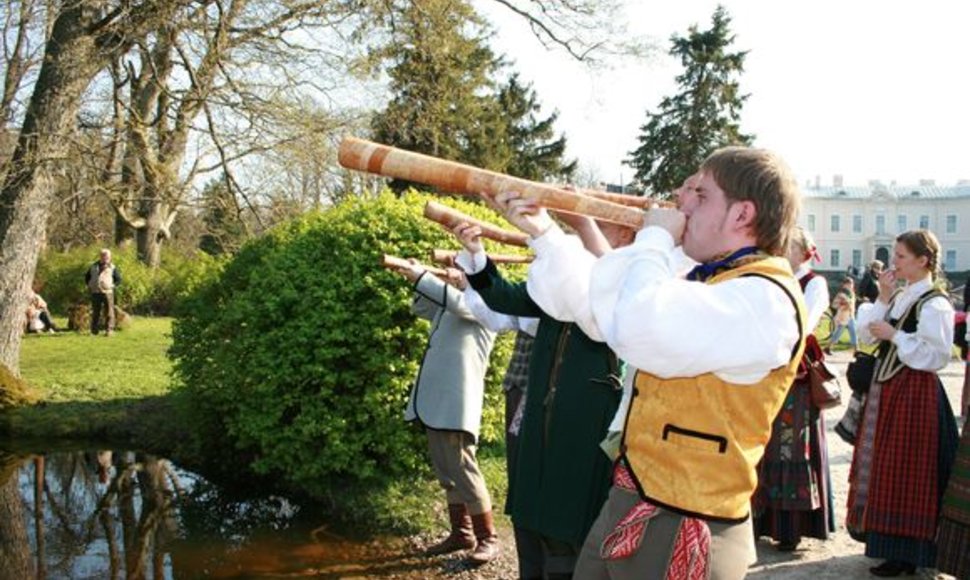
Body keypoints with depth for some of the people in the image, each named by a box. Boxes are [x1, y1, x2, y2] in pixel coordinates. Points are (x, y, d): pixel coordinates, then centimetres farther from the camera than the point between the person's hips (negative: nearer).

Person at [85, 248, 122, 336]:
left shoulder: (112, 268, 5)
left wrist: (112, 286, -6)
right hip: (95, 293, 3)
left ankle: (109, 330, -1)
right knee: (95, 312, 8)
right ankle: (94, 330, 17)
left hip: (107, 292, -3)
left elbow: (119, 280, 6)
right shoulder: (94, 266, 13)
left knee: (109, 312, -4)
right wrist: (89, 286, 11)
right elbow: (87, 277, 24)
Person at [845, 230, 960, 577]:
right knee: (882, 469, 14)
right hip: (886, 388, 9)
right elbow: (866, 334, 7)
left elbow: (936, 356, -20)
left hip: (914, 393, -9)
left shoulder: (934, 304, -13)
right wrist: (883, 299, -2)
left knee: (904, 472, -3)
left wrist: (895, 335, -18)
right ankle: (888, 539, 27)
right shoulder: (900, 297, 12)